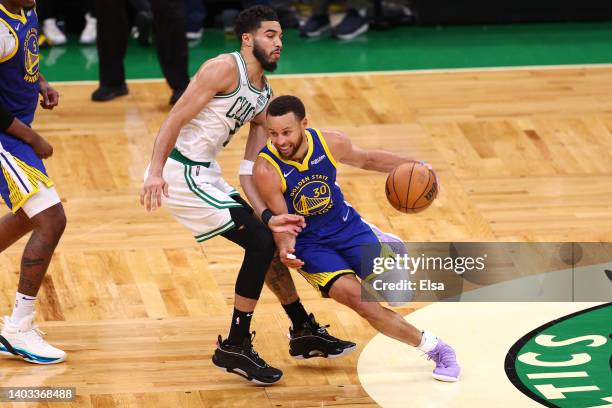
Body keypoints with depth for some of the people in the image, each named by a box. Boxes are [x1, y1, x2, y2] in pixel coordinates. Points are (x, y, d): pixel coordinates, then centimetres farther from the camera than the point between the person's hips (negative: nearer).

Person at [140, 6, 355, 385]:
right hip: (179, 172, -9)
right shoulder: (225, 69, -14)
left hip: (206, 175, 9)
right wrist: (156, 173, -28)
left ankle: (304, 332, 31)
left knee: (266, 240, 17)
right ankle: (235, 347, -4)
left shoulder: (265, 95, 12)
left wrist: (268, 216, -4)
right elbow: (175, 119, -19)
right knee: (260, 242, -13)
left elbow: (250, 169, 9)